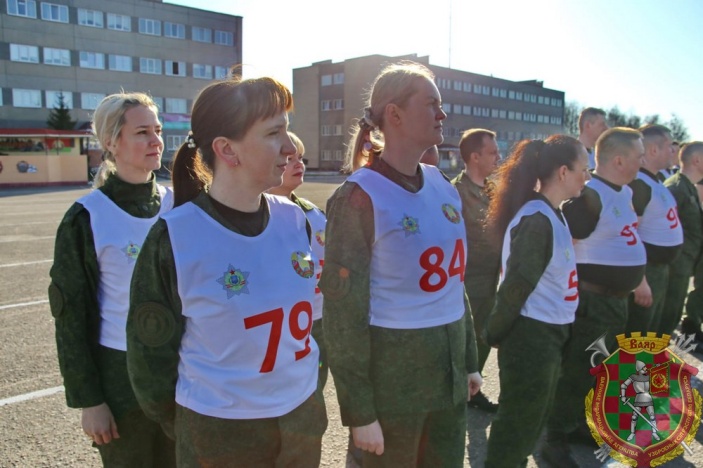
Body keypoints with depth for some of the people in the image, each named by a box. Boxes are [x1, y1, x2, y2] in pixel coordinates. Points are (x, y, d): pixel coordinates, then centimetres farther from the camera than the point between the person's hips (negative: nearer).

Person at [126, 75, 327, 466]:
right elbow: (152, 350, -6)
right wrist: (192, 432, 3)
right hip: (217, 433, -4)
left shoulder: (294, 220, -5)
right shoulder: (174, 238, -17)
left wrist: (311, 396, 11)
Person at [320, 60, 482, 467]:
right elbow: (342, 312, -14)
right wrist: (359, 411, -12)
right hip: (390, 371, -6)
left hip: (447, 363, 6)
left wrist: (469, 359, 16)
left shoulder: (444, 186, 5)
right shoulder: (360, 199, -14)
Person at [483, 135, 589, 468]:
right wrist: (496, 334, -10)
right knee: (516, 428, 8)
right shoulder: (536, 220, -22)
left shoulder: (552, 214, 8)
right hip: (529, 337, -9)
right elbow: (516, 286, -21)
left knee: (532, 422, 23)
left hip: (549, 335, 9)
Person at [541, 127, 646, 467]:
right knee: (577, 372, 0)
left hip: (617, 297, 10)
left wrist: (638, 281, 22)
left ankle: (581, 423, 38)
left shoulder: (625, 192, 10)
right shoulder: (588, 196, -20)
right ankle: (555, 439, 14)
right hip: (592, 299, -10)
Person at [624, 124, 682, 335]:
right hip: (646, 270, -10)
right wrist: (639, 281, -26)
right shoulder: (638, 183, -19)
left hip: (660, 268, 10)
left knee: (649, 332, 19)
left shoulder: (655, 180, 11)